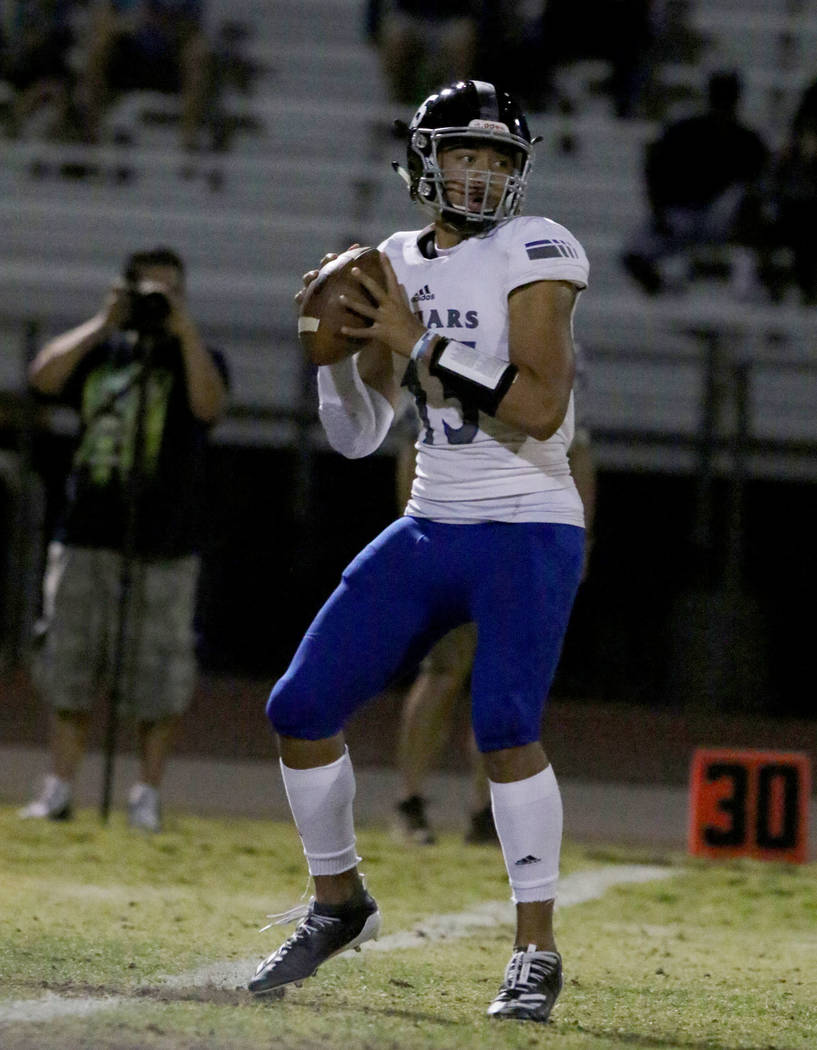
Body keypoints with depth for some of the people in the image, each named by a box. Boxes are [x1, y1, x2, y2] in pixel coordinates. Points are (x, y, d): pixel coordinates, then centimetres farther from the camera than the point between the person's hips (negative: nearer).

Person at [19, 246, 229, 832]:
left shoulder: (199, 358, 7)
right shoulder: (101, 353, 13)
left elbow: (209, 405, -15)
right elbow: (45, 377, -5)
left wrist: (185, 329, -15)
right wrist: (104, 324, -8)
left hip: (165, 545, -2)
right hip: (89, 535, 2)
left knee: (160, 676, -3)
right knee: (70, 668, 2)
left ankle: (148, 795, 4)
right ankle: (60, 789, 7)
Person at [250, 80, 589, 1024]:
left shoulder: (532, 253, -9)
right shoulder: (397, 265, 9)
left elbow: (539, 411, -21)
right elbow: (358, 436, 11)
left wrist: (419, 345, -21)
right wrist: (335, 347, -6)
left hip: (529, 530, -6)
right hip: (431, 530, 6)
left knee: (504, 726, -23)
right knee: (300, 708, 3)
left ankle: (537, 950, -10)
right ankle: (337, 903, 25)